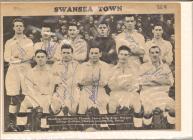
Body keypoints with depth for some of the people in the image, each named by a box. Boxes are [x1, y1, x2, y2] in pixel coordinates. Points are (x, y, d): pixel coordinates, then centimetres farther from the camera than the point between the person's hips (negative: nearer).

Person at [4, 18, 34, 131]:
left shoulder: (29, 41, 13)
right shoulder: (9, 42, 13)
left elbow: (30, 56, -2)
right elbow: (7, 58, 0)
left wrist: (15, 58, -8)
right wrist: (22, 58, -6)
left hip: (26, 70, 0)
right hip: (13, 71, 0)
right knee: (14, 98, -6)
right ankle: (12, 123, -4)